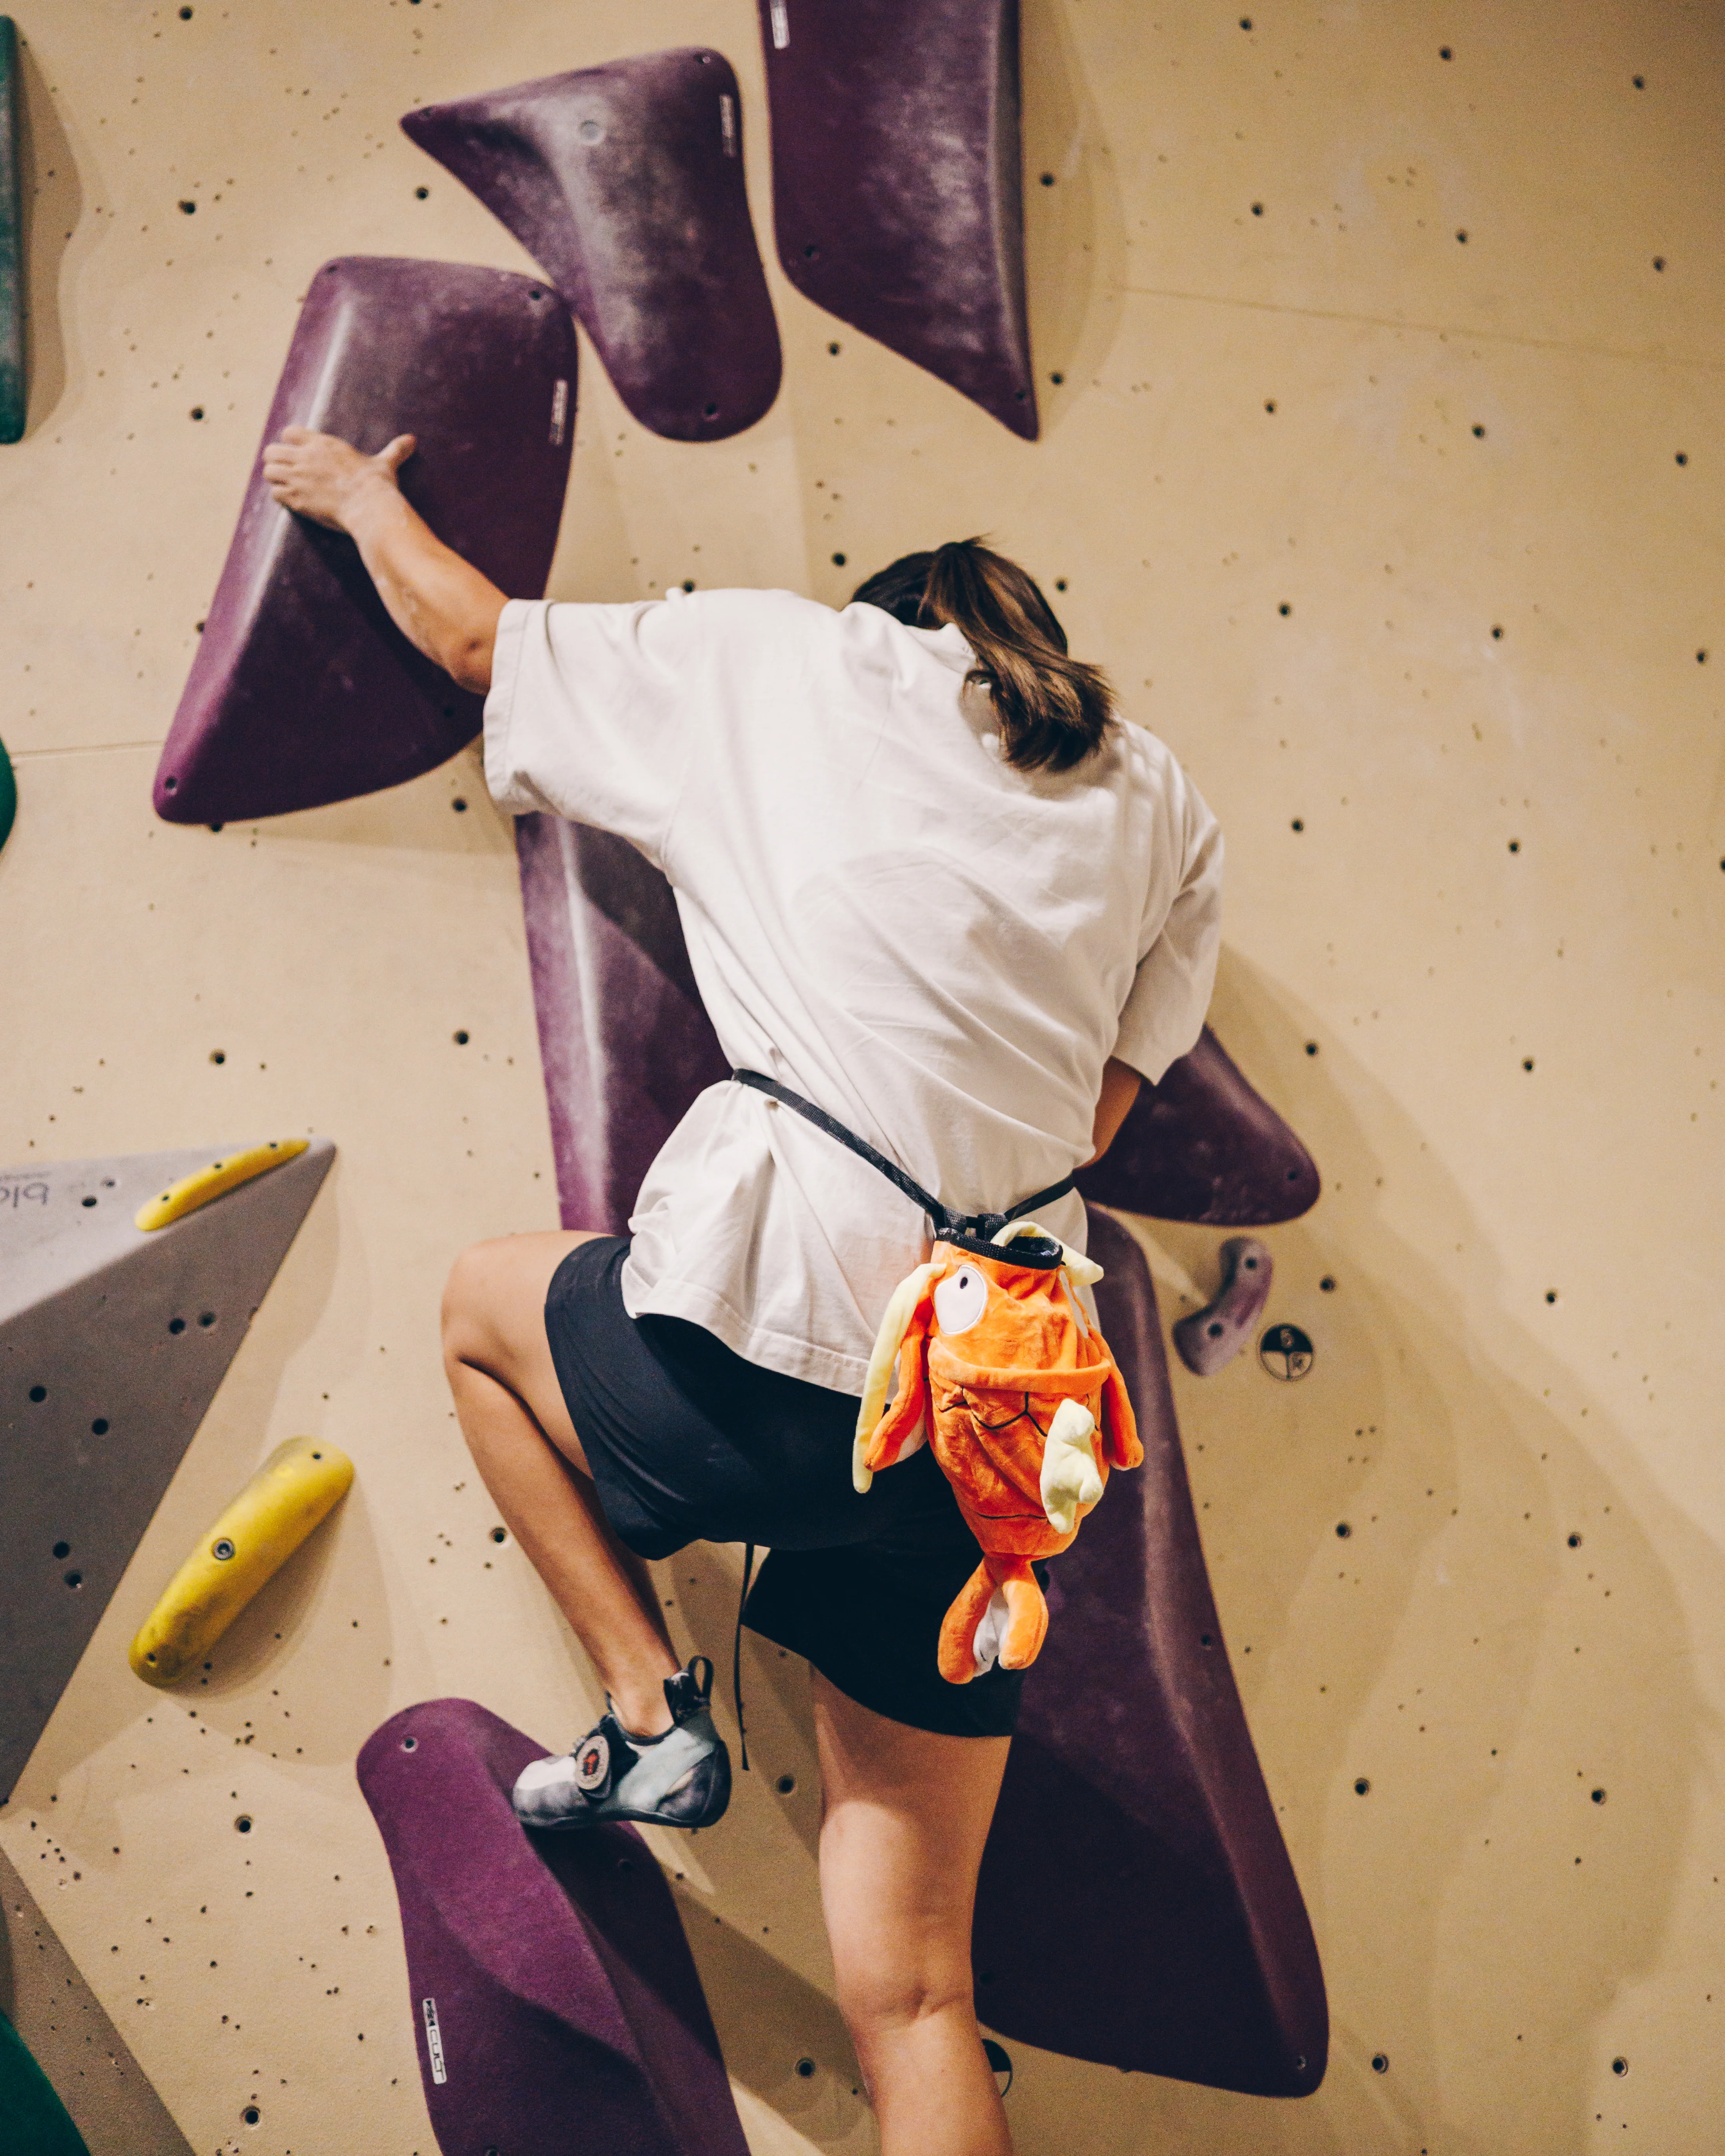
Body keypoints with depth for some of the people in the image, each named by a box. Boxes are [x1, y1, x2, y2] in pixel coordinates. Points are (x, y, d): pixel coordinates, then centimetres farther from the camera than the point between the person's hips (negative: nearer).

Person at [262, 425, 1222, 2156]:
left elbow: (471, 637, 24)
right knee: (910, 1990, 11)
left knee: (485, 1306, 31)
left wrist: (360, 494, 43)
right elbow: (1092, 1118, 16)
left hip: (783, 1325, -4)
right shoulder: (1159, 804, 19)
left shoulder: (787, 658, 12)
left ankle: (652, 1709, 18)